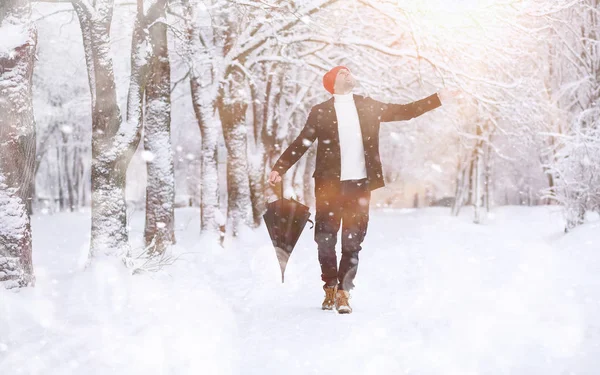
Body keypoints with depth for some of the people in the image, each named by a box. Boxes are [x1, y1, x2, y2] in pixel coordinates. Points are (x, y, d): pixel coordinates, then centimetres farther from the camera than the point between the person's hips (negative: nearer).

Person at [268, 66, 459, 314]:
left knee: (352, 242, -1)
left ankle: (343, 292, 6)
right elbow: (301, 143, 4)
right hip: (329, 184, -1)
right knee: (325, 239, 2)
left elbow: (406, 111, 13)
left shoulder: (369, 107, 12)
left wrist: (439, 98, 7)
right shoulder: (321, 112, 6)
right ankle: (330, 287, 20)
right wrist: (279, 168, -5)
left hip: (360, 184, 1)